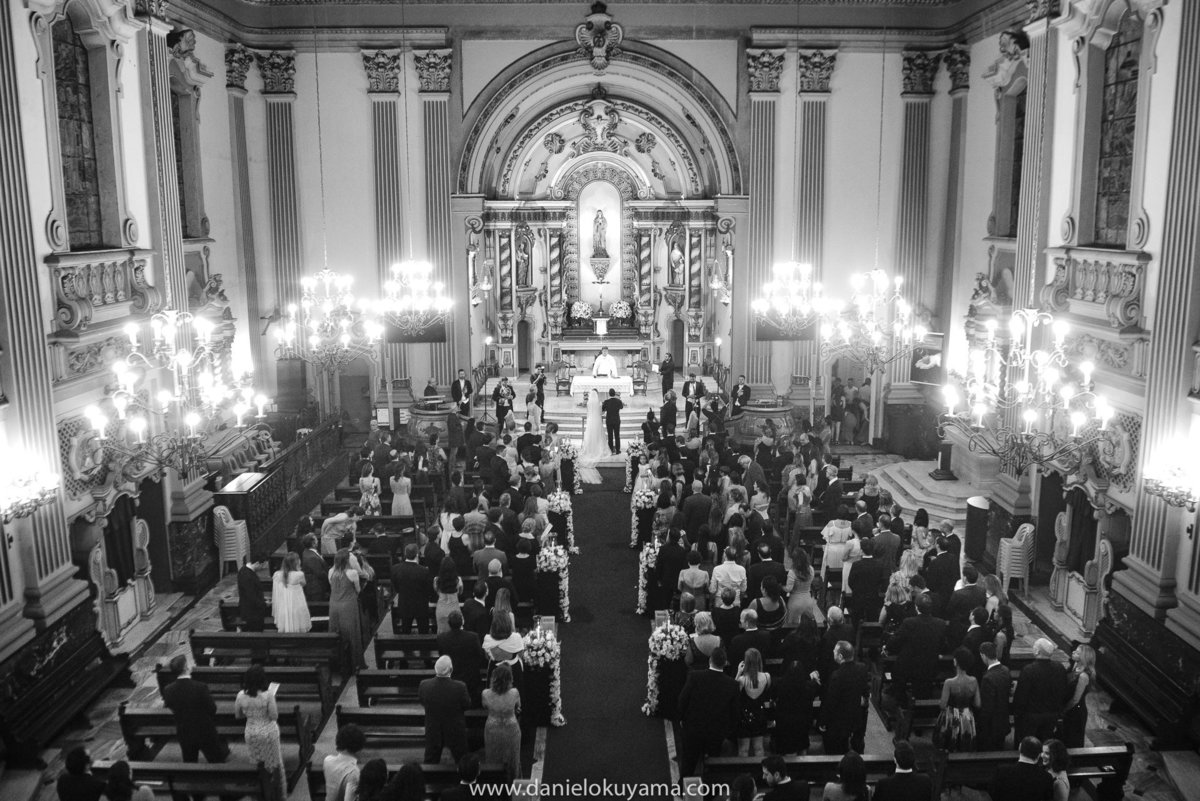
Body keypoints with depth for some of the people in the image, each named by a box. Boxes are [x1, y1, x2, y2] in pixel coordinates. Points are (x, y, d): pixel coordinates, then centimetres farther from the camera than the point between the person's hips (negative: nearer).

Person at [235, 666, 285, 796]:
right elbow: (274, 716, -18)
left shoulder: (241, 695, -11)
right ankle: (280, 791, 27)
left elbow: (237, 716, 3)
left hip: (251, 734, 3)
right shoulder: (268, 694, -22)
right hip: (268, 733, -3)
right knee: (274, 763, 14)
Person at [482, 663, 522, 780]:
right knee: (511, 759, 23)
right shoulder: (514, 692, -25)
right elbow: (518, 707, -5)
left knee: (493, 760, 25)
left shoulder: (486, 693, -24)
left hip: (492, 730, 1)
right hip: (511, 730, -1)